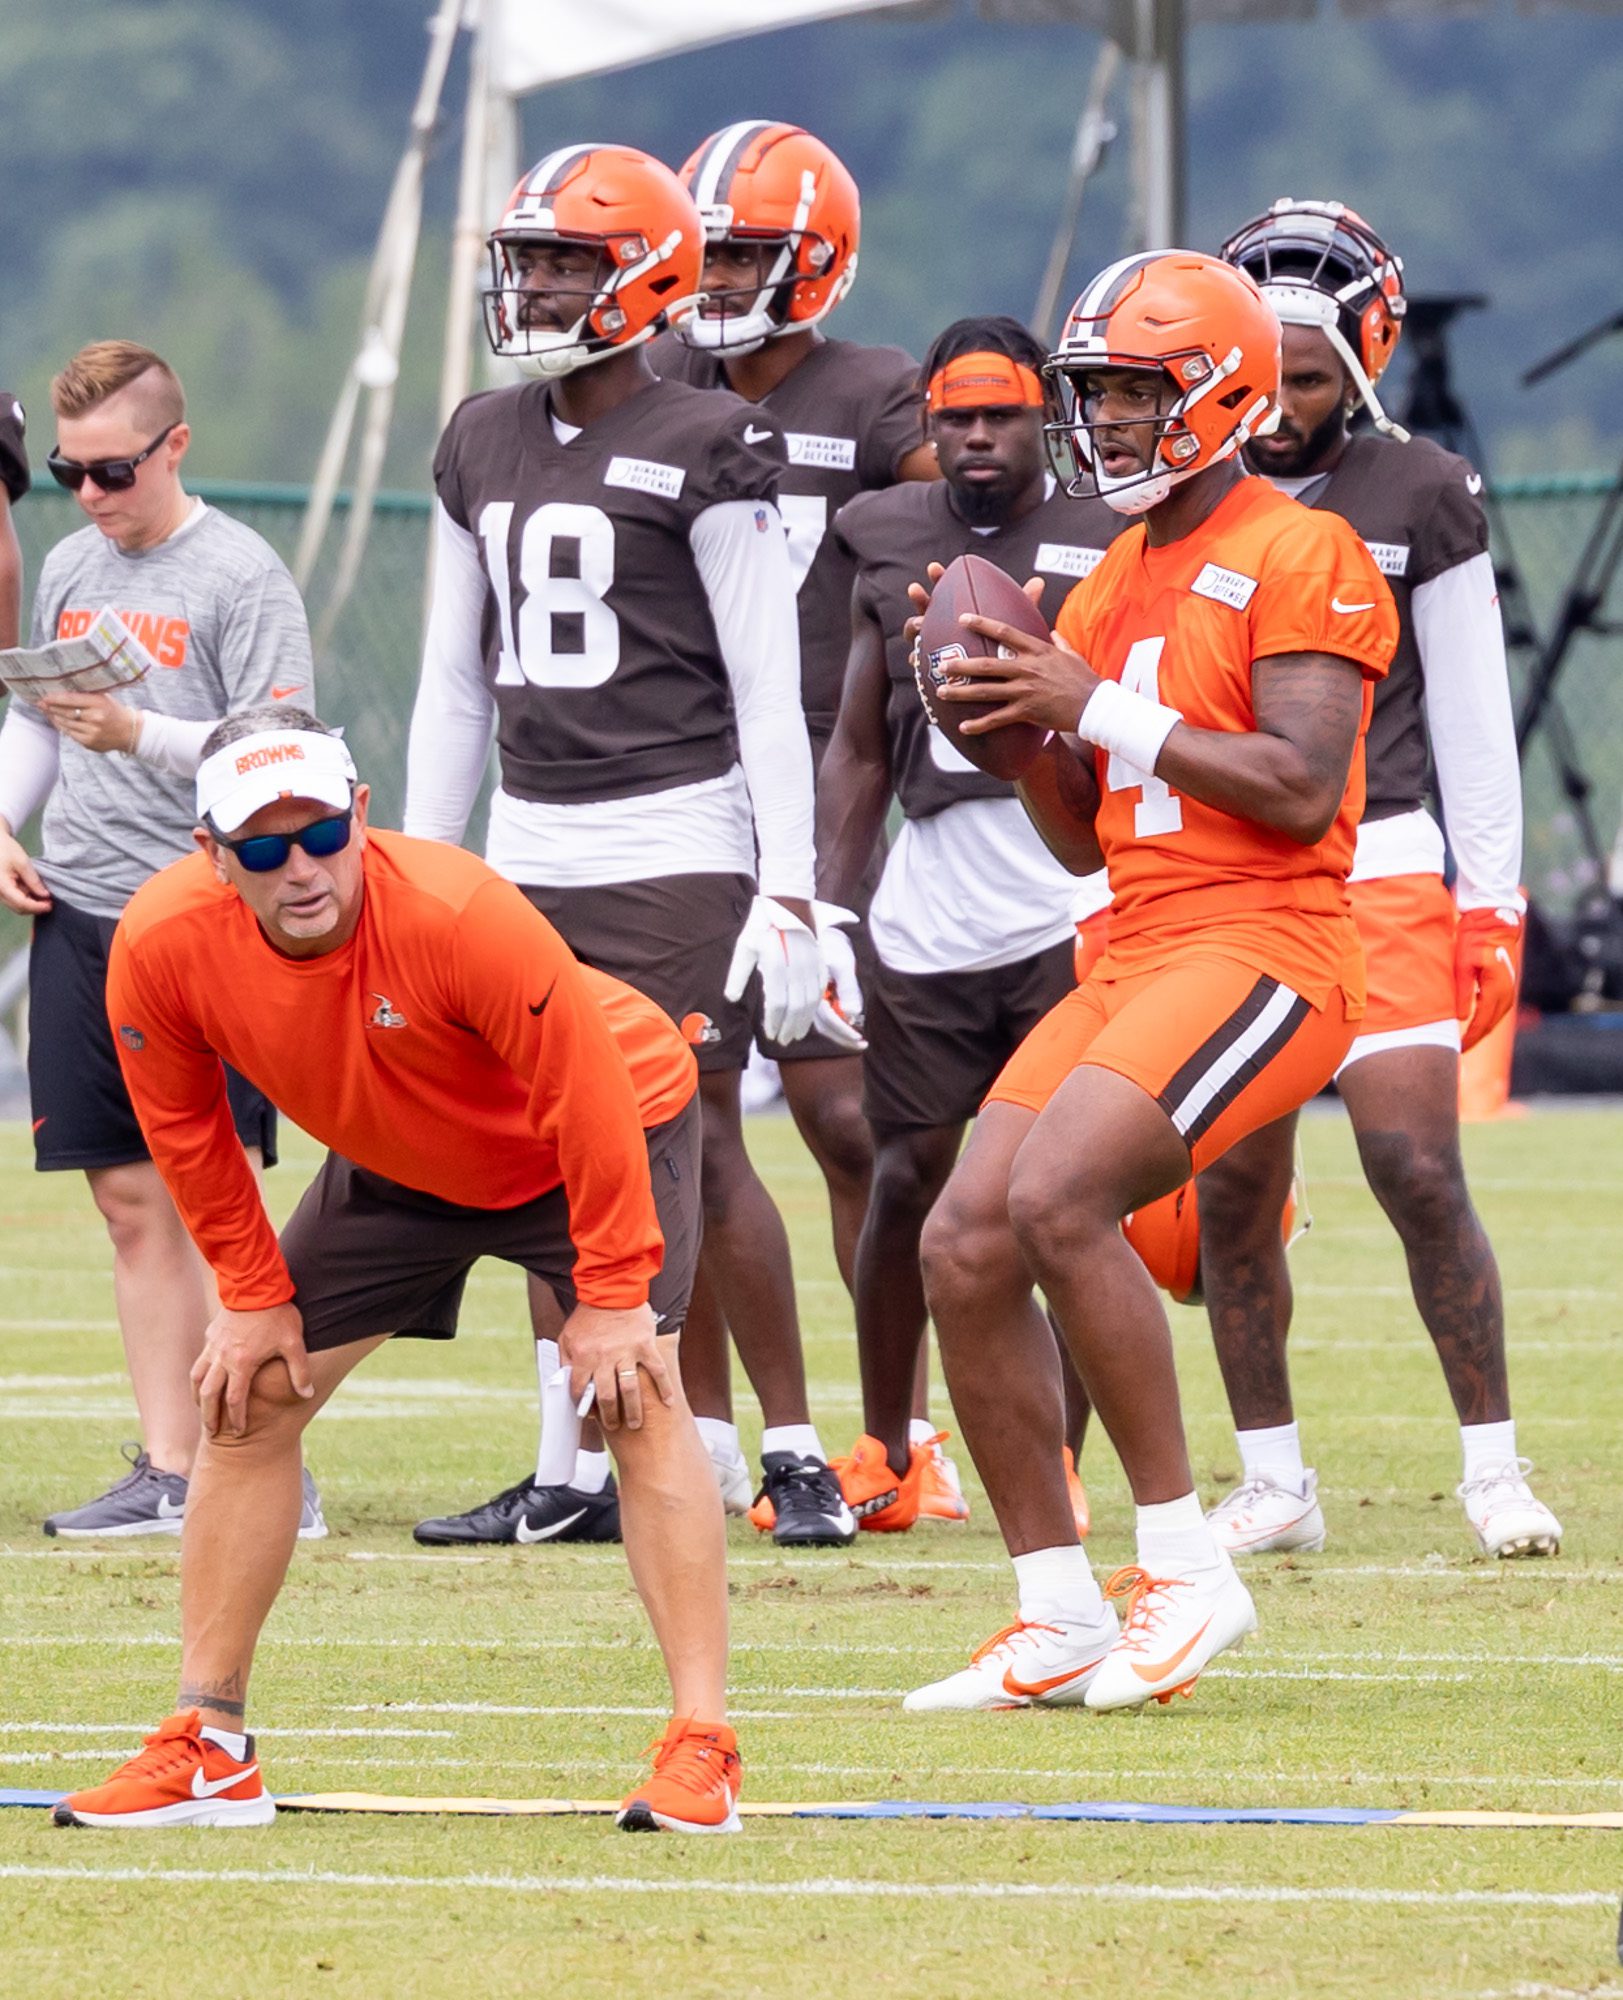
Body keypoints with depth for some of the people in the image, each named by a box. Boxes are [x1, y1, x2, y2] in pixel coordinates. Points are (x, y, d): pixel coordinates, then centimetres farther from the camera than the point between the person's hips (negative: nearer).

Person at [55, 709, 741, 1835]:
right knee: (247, 1396, 0)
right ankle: (209, 1751, 8)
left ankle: (702, 1749, -19)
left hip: (617, 1124, -5)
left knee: (638, 1394, -21)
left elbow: (588, 1095, -30)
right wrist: (252, 1296, -4)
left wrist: (614, 1294, -25)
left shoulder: (458, 914, -40)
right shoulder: (161, 948, -27)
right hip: (396, 1167, 5)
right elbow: (187, 1128, -6)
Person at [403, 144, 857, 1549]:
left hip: (675, 843, -6)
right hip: (530, 853, 6)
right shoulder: (482, 446, 13)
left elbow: (768, 685, -8)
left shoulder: (702, 447, -5)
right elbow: (455, 683, 18)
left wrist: (788, 894, -13)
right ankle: (580, 1471, 9)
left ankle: (794, 1448, 0)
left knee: (698, 1147, -8)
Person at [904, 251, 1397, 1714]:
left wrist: (1100, 708, -14)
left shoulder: (1299, 558, -7)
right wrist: (1022, 726, 4)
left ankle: (1186, 1569, -16)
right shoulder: (1116, 580, 19)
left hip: (1264, 947, -9)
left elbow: (1300, 788, -18)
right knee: (966, 1244, -4)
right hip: (1135, 951, 9)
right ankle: (1060, 1619, 4)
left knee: (1060, 1198, -26)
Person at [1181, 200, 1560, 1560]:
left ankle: (1494, 1467, 0)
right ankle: (1275, 1484, 11)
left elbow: (1470, 716, 3)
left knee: (1418, 1169, -11)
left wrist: (1492, 899, -1)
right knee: (1232, 1197, 1)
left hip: (1376, 867, -3)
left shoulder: (1418, 499, 0)